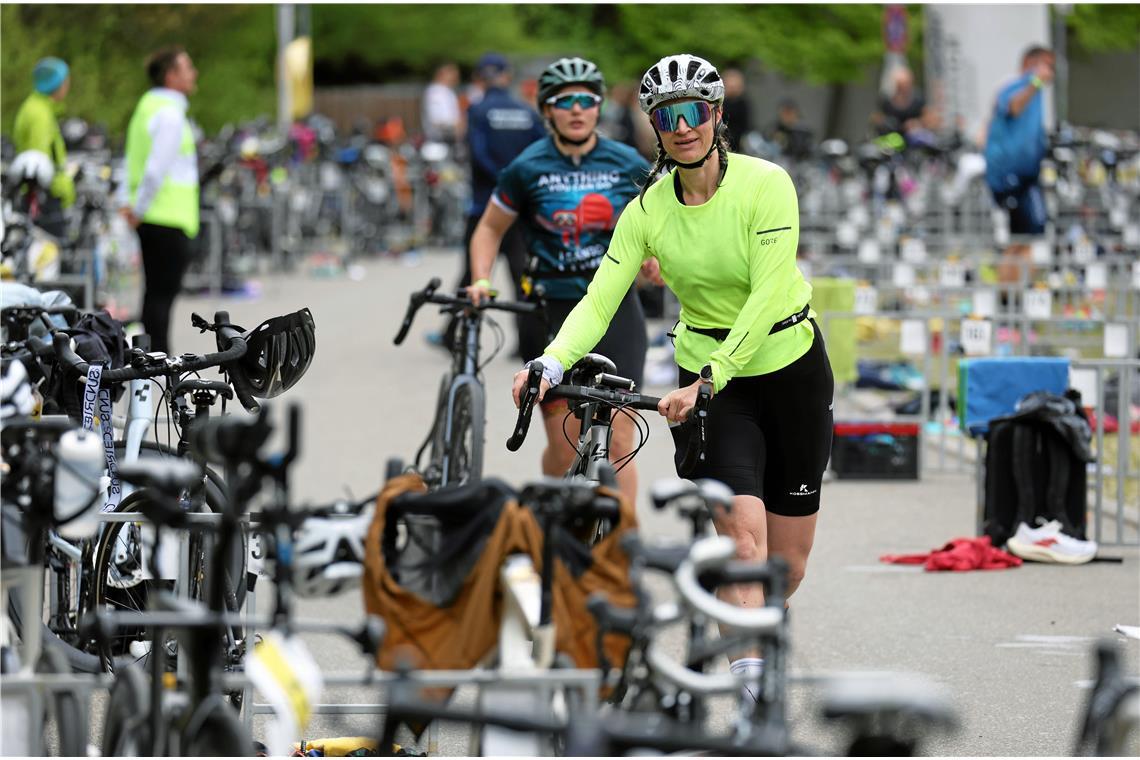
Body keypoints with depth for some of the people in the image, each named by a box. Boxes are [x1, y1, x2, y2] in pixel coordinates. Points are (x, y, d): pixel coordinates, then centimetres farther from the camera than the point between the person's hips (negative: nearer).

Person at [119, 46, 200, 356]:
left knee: (158, 291, 15)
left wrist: (129, 201, 11)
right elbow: (156, 169, -22)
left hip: (152, 216, 10)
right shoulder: (170, 114, -16)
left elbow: (132, 161, 17)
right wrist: (139, 209, -13)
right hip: (169, 216, -10)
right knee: (162, 292, -6)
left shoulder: (147, 107, 16)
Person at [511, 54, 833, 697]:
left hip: (790, 365, -1)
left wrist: (708, 379, -35)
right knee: (743, 527, -19)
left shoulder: (765, 184, -18)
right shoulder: (648, 209, -8)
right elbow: (601, 298, -13)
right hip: (706, 377, 1)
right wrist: (553, 363, -32)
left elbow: (767, 295, -26)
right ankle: (749, 680, -21)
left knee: (789, 559, 6)